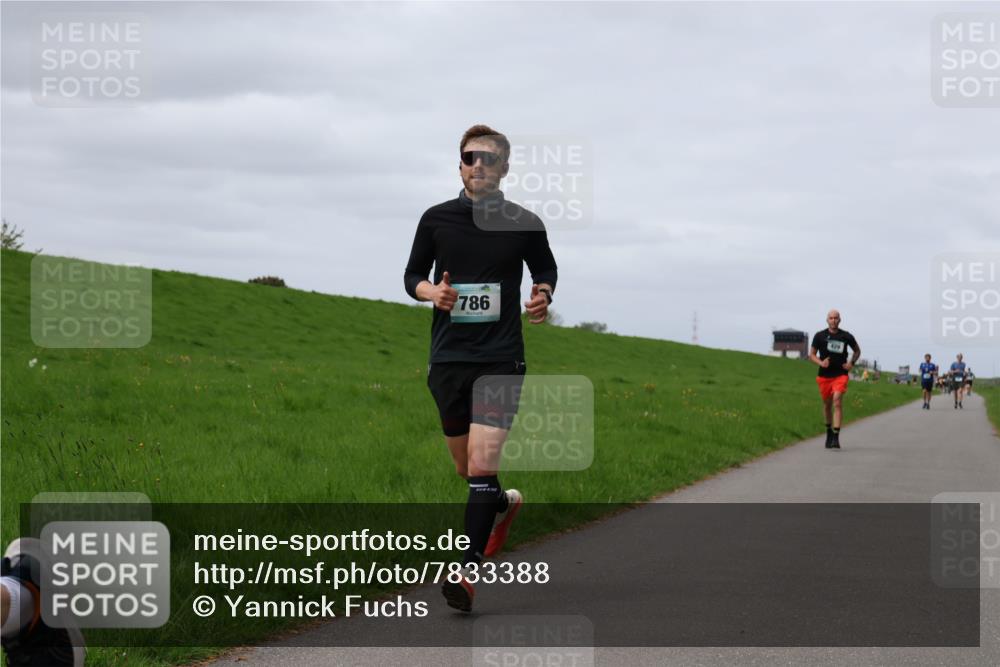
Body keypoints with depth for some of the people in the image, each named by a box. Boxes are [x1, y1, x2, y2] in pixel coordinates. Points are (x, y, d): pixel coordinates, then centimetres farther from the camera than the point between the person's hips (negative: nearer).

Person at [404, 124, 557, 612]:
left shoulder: (525, 224, 1)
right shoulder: (436, 219, 3)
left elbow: (545, 267, 19)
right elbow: (412, 275, 12)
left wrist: (542, 295, -3)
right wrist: (432, 292, -10)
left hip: (501, 358, -3)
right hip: (447, 357, 3)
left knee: (482, 466, -16)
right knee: (467, 469, 15)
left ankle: (469, 572, -16)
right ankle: (504, 503, 48)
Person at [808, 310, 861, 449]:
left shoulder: (846, 336, 3)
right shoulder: (820, 336, 2)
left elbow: (857, 351, 19)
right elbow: (811, 355, 7)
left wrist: (852, 363, 1)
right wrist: (820, 363, -13)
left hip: (840, 375, -2)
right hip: (824, 375, 2)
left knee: (837, 402, -17)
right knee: (827, 404, 12)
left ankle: (836, 437, -21)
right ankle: (829, 431, 34)